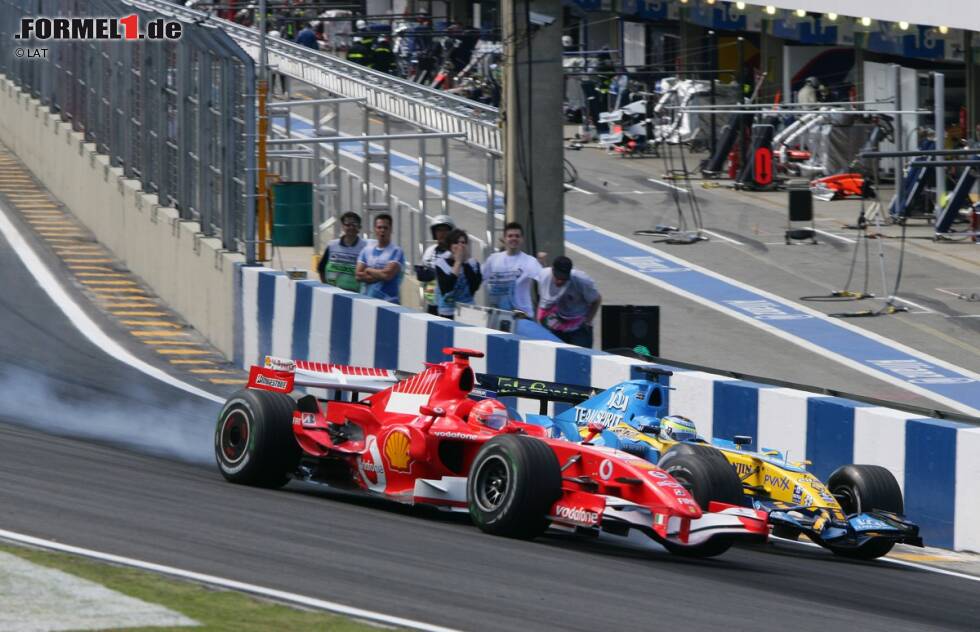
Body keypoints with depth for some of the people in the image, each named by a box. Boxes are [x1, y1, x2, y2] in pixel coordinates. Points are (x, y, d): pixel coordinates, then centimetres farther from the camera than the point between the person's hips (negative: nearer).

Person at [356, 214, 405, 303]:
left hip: (389, 301, -4)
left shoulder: (396, 252, -2)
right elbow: (358, 275, 3)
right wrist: (379, 275, -8)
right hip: (367, 300, 4)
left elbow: (388, 274, -14)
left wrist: (368, 271, 1)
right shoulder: (366, 250, 13)